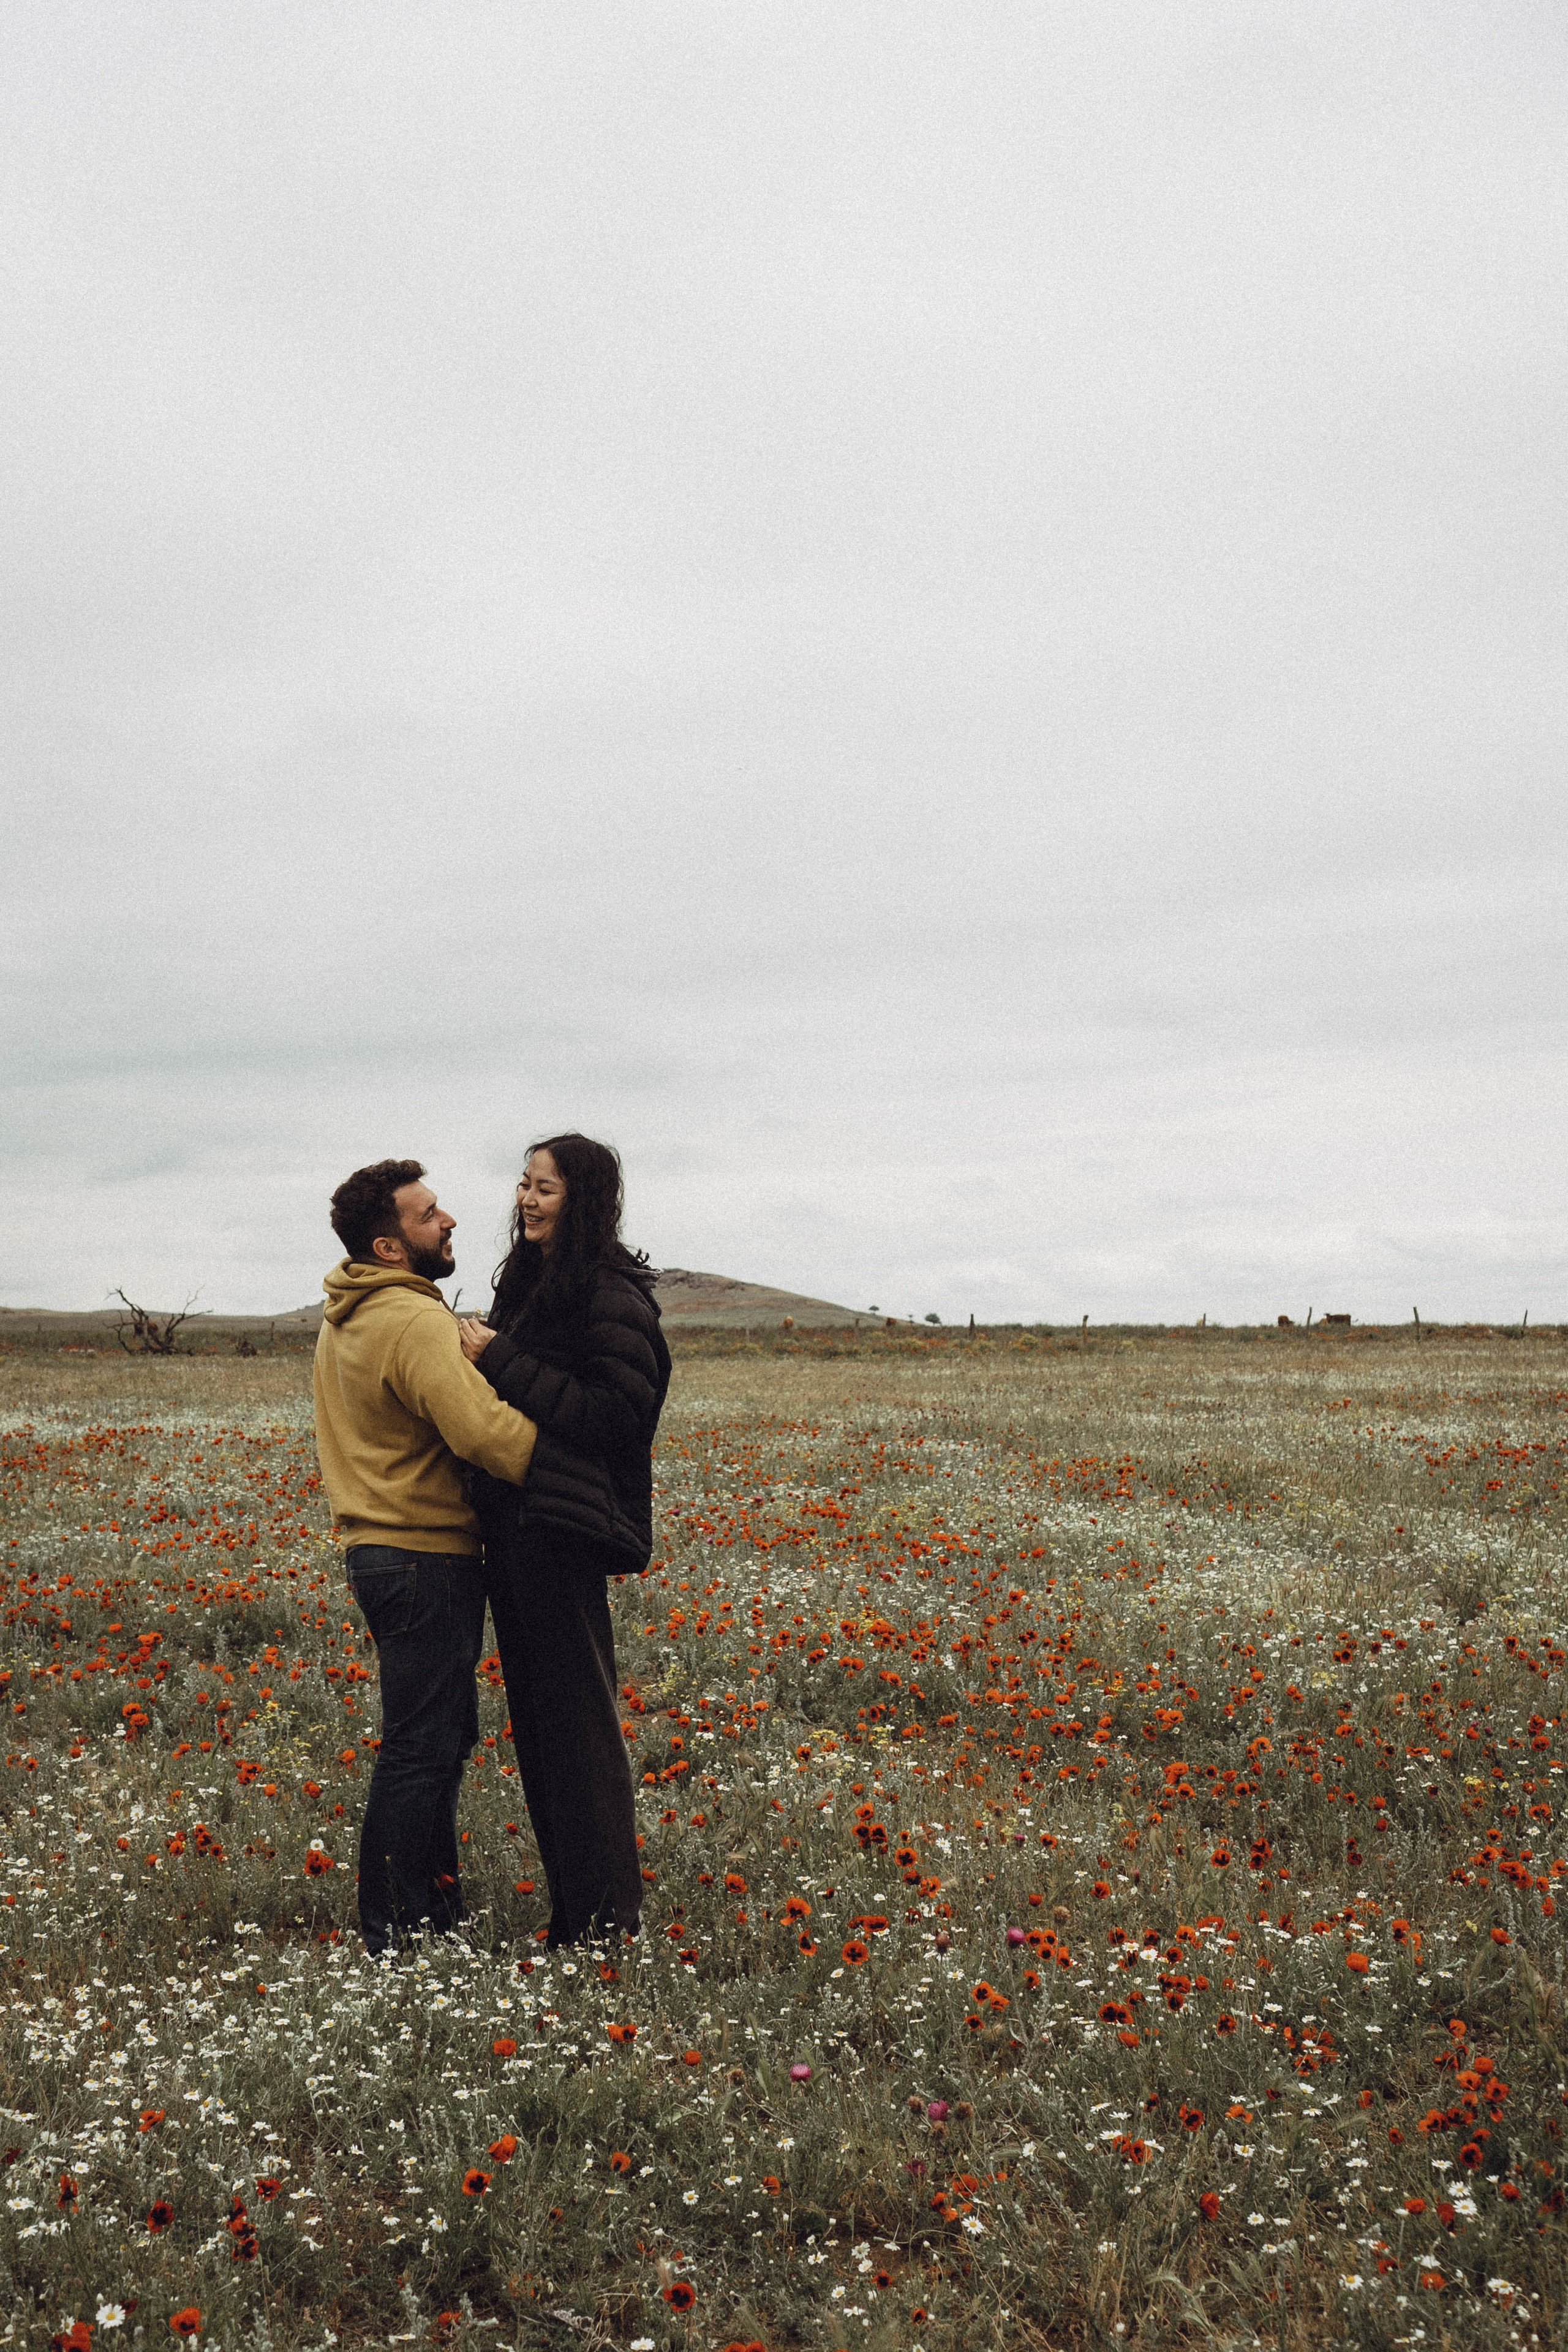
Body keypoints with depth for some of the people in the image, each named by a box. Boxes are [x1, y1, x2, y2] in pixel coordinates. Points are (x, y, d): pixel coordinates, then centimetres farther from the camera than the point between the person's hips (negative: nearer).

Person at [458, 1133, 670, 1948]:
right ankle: (569, 1902, 23)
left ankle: (606, 1920, 7)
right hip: (512, 1523, 9)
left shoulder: (613, 1295, -12)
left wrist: (501, 1362, -18)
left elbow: (617, 1413, -20)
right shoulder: (529, 1282, 16)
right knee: (535, 1714, 13)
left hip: (566, 1530, -9)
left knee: (577, 1719, -3)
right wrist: (480, 1358, 3)